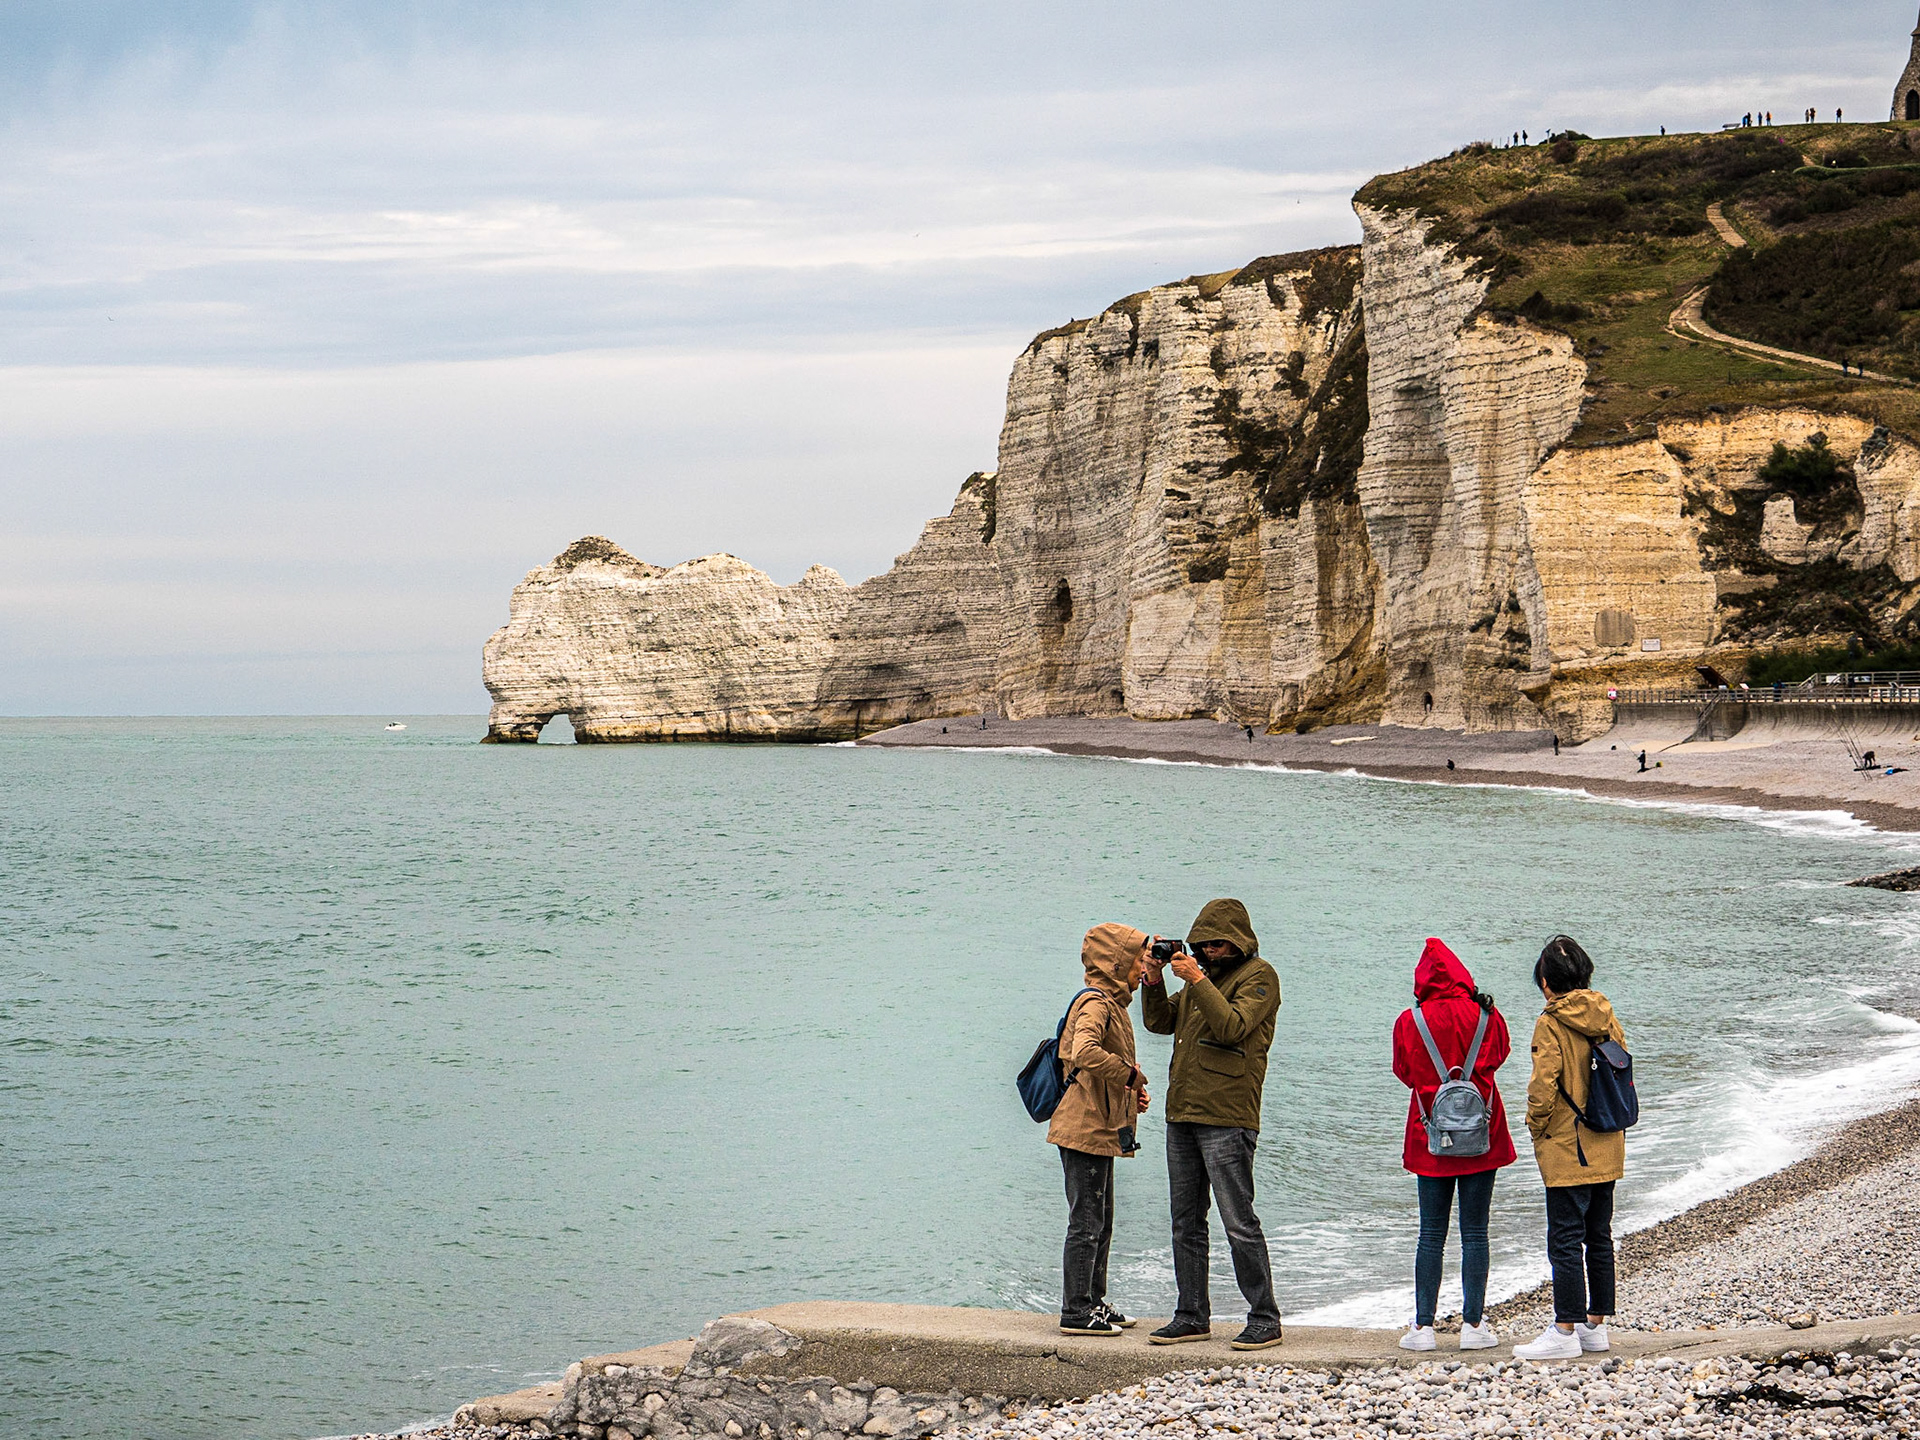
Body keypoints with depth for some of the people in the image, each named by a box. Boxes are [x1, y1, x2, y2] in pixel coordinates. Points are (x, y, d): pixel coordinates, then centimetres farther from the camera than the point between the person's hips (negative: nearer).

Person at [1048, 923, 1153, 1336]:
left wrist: (1132, 1094, 10)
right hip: (1086, 1128, -10)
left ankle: (1094, 1303, 25)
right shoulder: (1096, 1003, -15)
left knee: (1101, 1223, 16)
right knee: (1086, 1222, -5)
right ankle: (1076, 1312, 0)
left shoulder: (1113, 1003, 17)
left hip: (1102, 1129, 10)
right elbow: (1085, 1054, -34)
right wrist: (1130, 1075, -22)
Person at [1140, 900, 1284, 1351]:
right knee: (1185, 1222, 10)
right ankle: (1192, 1316, 18)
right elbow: (1160, 1022, 17)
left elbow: (1232, 1027, -18)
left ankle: (1264, 1320, 0)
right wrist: (1154, 979, 2)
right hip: (1182, 1115, 8)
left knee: (1239, 1223, -7)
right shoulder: (1202, 974, 19)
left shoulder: (1259, 976, -4)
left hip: (1227, 1120, -8)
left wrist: (1197, 981, -19)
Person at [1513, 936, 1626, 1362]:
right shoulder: (1606, 1017, 5)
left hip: (1567, 1151, -7)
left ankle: (1565, 1332, -1)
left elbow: (1544, 1087, -21)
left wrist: (1536, 1127, -4)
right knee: (1599, 1237, 14)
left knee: (1565, 1240, -3)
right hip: (1607, 1149, 7)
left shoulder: (1551, 1024, -15)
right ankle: (1596, 1326, 19)